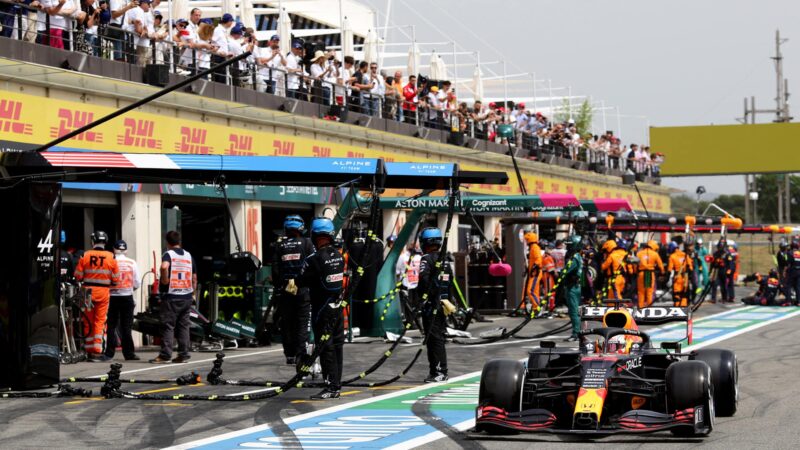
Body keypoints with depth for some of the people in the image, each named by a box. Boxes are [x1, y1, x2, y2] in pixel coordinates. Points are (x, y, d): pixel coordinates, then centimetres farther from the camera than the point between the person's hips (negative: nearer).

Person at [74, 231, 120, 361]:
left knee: (88, 322, 10)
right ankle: (97, 351, -1)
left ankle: (89, 351, 13)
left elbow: (78, 276, -1)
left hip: (88, 291, 1)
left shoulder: (85, 256, -4)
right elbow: (116, 279, -1)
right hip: (103, 292, -1)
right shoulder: (111, 257, -4)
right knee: (100, 322, 3)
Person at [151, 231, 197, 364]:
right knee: (184, 326, 9)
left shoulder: (168, 254, -6)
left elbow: (164, 266, -30)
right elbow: (194, 278, 13)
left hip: (171, 297, -5)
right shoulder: (189, 256, 11)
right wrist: (193, 293, 20)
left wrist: (164, 280, -15)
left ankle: (165, 355, -6)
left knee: (168, 326, -3)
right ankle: (183, 355, 8)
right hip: (187, 297, 5)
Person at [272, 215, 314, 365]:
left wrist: (277, 287, 11)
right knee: (302, 324, 1)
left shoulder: (279, 245, 4)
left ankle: (290, 355, 10)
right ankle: (300, 355, -6)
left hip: (284, 290, 2)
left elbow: (275, 269, 3)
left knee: (286, 324, 9)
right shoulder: (306, 243, -2)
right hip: (303, 290, -2)